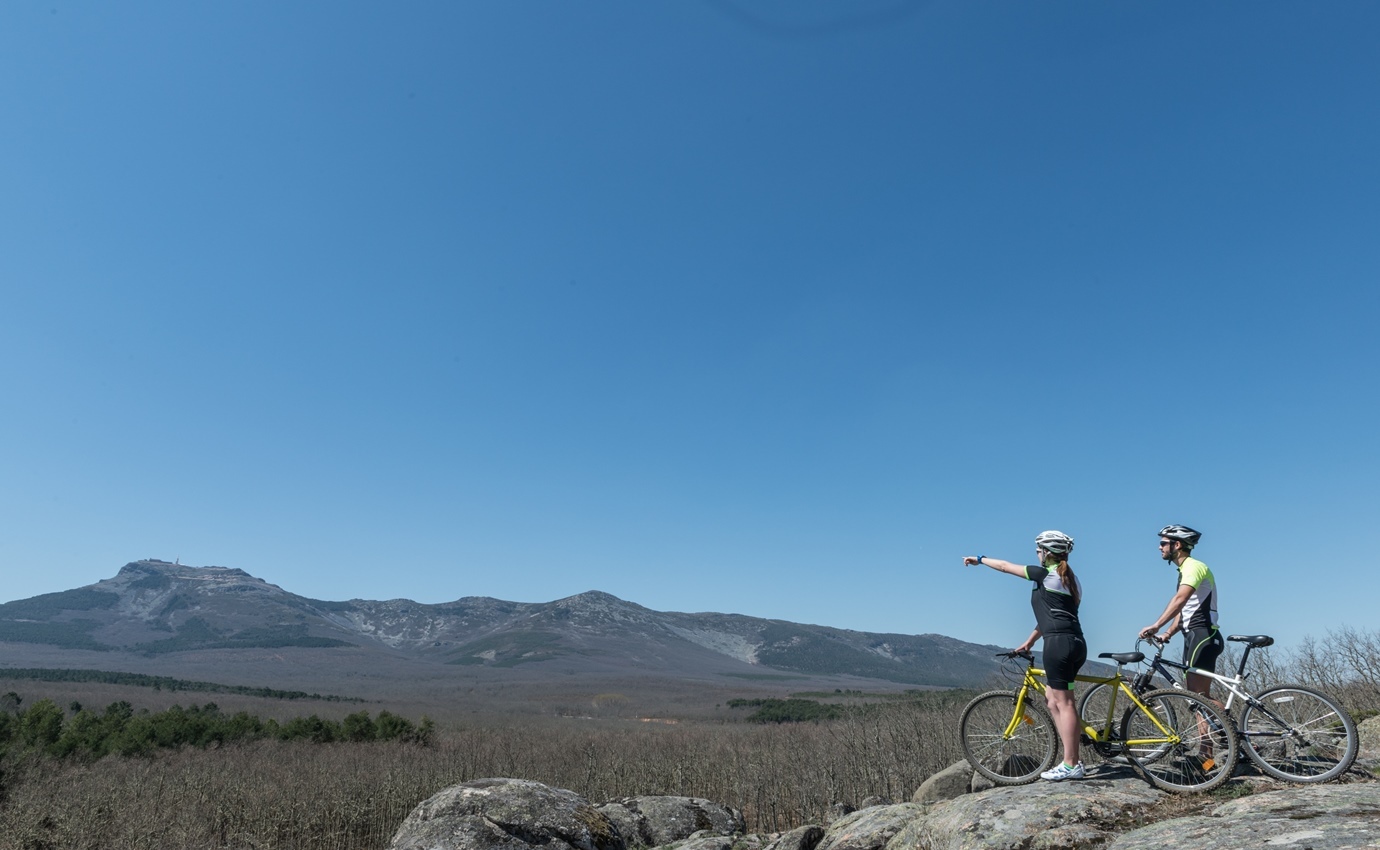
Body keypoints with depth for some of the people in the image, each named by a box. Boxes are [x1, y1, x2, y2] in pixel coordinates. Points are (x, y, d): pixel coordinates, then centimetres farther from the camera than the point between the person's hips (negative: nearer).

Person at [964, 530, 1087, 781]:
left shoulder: (1045, 575, -5)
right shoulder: (1070, 579, 19)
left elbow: (1005, 566, 4)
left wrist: (979, 559, 19)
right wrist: (1030, 641, 30)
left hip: (1059, 643, -9)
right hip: (1076, 644, 9)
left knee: (1063, 702, -5)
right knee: (1052, 696, 15)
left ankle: (1071, 765, -2)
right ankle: (1073, 758, 15)